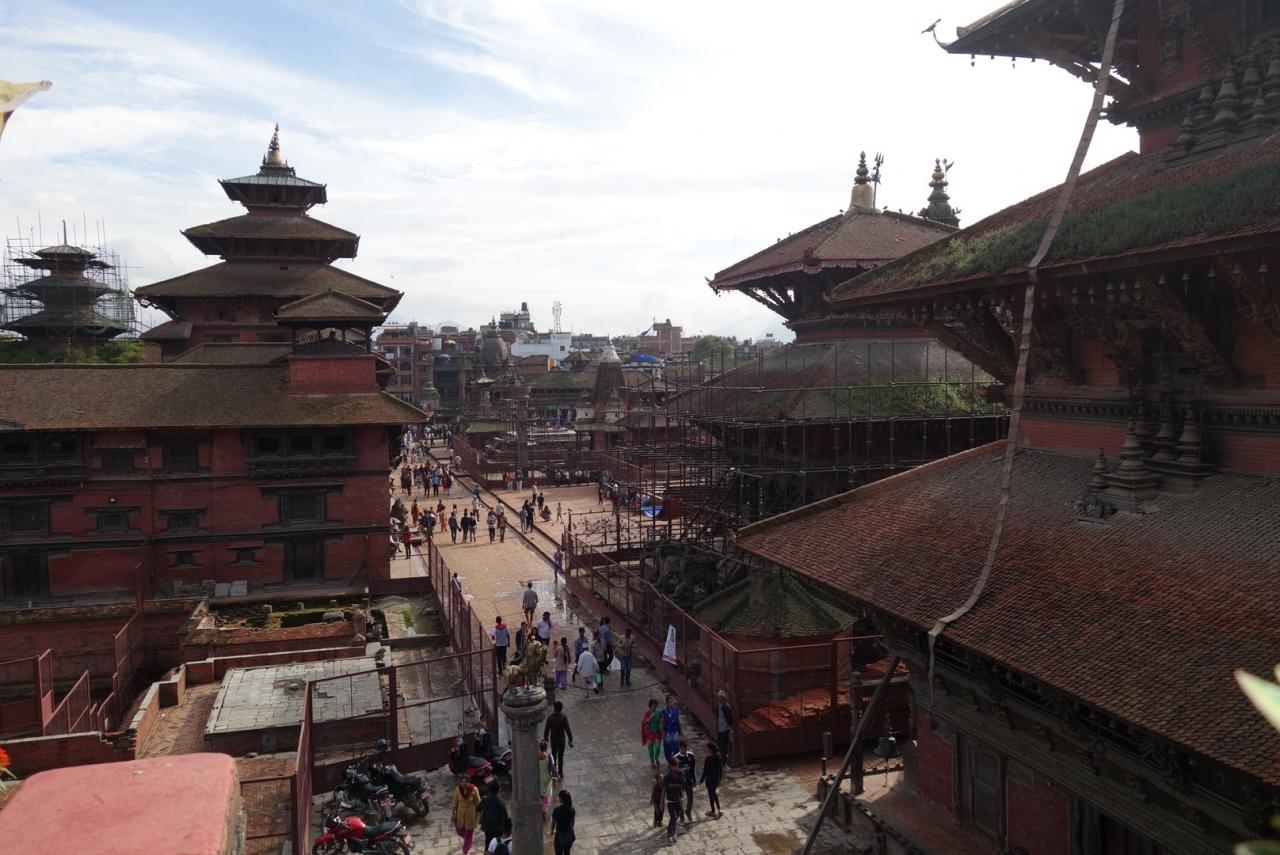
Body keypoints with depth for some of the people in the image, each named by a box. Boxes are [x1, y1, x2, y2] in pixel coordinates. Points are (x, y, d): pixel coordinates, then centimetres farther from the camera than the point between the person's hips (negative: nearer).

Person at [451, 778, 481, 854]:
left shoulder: (474, 790, -22)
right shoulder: (458, 790, -17)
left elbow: (478, 803, -10)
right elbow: (455, 803, -5)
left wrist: (478, 814, -6)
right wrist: (453, 814, -1)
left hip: (470, 814, -2)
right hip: (460, 813, 2)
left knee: (468, 833, 10)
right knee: (460, 830, 17)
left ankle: (465, 851, 32)